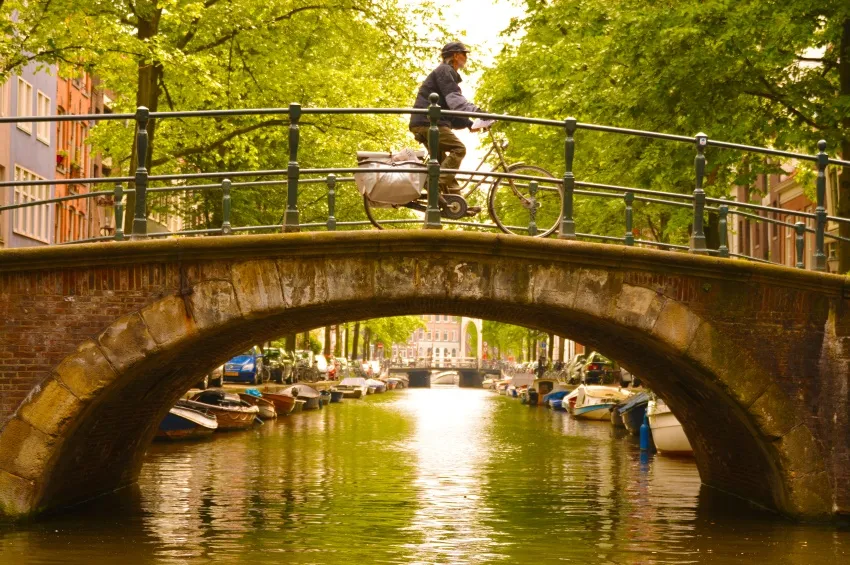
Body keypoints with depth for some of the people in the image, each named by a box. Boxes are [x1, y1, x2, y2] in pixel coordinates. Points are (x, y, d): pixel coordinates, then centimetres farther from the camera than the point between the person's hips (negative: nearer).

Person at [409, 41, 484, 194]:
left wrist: (469, 124, 11)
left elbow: (451, 112, 24)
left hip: (423, 124, 11)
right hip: (428, 121, -11)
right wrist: (475, 110, -33)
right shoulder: (444, 70, -4)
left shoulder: (448, 74, 28)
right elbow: (454, 99, -21)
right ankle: (437, 183, -26)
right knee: (458, 148, -15)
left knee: (443, 161, 10)